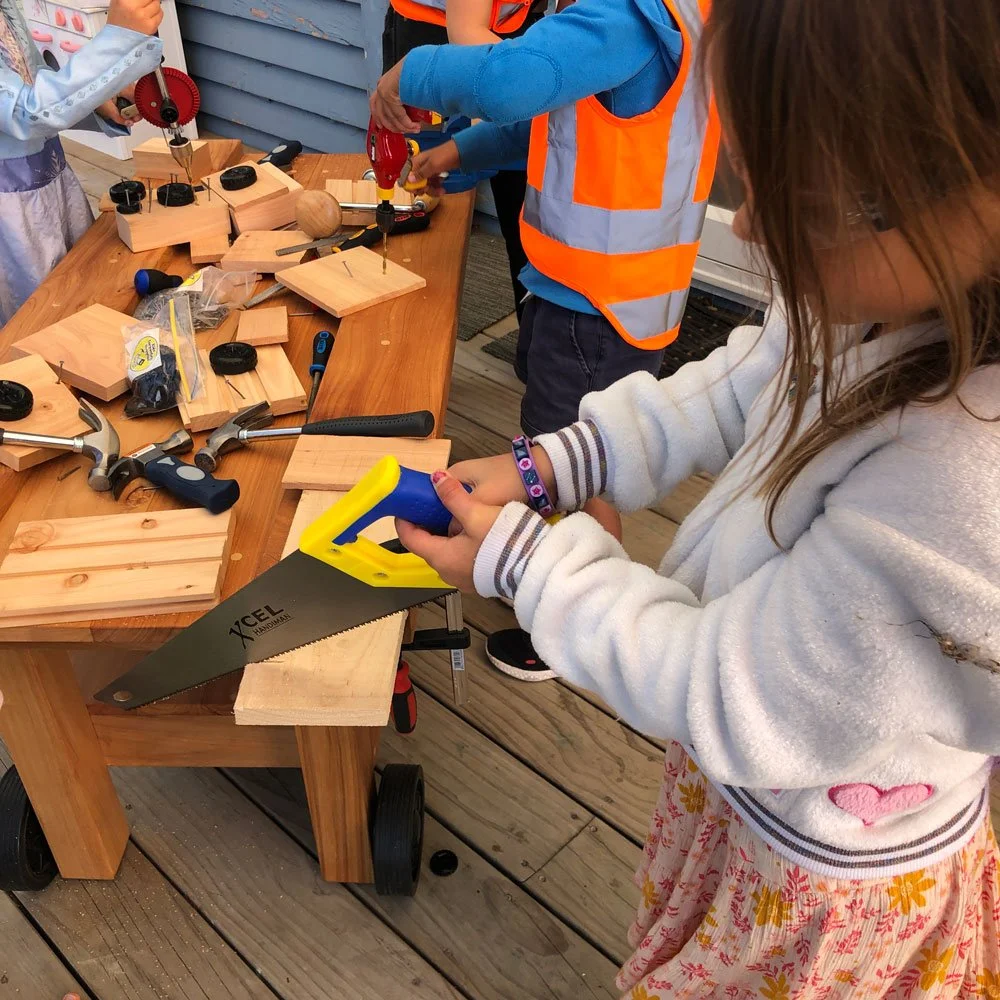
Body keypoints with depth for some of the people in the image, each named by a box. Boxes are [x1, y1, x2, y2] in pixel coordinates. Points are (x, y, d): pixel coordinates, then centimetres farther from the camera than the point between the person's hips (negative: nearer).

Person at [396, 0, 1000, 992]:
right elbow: (744, 386, 1)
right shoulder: (916, 286, -19)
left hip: (821, 882, -6)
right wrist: (552, 461, -8)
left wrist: (518, 558, -18)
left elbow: (723, 695, -29)